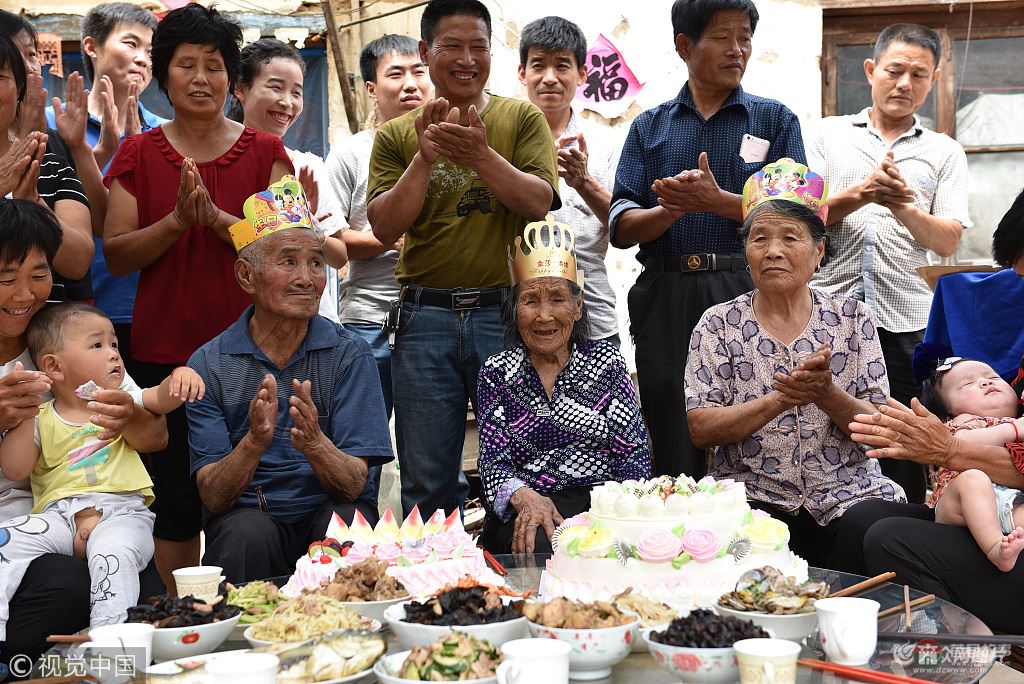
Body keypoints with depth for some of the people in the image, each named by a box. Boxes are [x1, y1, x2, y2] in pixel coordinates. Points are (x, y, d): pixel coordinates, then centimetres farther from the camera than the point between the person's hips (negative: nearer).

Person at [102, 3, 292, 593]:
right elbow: (116, 256, 1)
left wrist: (214, 215, -18)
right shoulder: (138, 155, 7)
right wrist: (177, 221, -15)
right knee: (177, 502, 5)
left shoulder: (265, 152, 6)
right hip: (163, 351, 1)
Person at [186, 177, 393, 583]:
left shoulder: (349, 355, -3)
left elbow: (353, 485, -9)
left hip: (329, 508, 1)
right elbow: (213, 497, -8)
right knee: (248, 534, -32)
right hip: (248, 514, 0)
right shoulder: (208, 365, -3)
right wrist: (254, 442, -28)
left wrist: (314, 443, -31)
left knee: (347, 521, -31)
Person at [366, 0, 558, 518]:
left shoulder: (522, 118, 6)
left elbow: (538, 203, -6)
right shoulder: (397, 135, 8)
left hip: (505, 312, -1)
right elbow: (385, 227, -1)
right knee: (427, 484, 8)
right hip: (425, 316, 1)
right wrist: (425, 157, -13)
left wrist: (480, 154, -20)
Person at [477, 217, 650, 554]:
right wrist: (524, 497, -22)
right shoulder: (497, 372, 10)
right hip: (526, 514, 0)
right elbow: (494, 462, 1)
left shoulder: (607, 361, 10)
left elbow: (633, 454, 5)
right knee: (544, 547, -36)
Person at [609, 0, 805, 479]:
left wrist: (717, 200, -13)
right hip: (665, 298, 2)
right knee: (674, 454, 6)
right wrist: (670, 210, -15)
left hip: (747, 295, -1)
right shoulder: (650, 127, 14)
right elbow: (621, 227, 5)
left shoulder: (776, 120, 10)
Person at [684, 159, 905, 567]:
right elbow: (700, 430, -6)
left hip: (846, 490, 2)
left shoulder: (853, 318, 7)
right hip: (751, 493, -2)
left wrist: (826, 393, -18)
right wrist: (780, 400, -19)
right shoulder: (719, 325, 4)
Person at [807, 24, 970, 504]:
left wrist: (905, 209, -18)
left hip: (904, 319, 0)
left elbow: (948, 242, 1)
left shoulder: (945, 153, 11)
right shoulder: (829, 135, 11)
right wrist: (861, 194, -16)